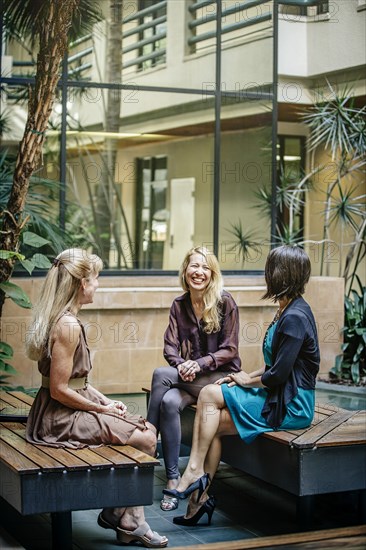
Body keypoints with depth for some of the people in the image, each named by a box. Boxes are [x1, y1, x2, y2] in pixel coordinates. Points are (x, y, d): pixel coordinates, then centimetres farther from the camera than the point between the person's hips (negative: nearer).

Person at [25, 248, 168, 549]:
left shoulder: (63, 319, 11)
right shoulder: (68, 326, -21)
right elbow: (59, 390, -22)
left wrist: (106, 400, 7)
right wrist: (103, 409, -11)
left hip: (64, 412, 10)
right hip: (60, 419, -10)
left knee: (148, 430, 7)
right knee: (145, 440, -10)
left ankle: (131, 522, 6)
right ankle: (119, 516, 7)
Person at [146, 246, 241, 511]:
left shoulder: (225, 302, -5)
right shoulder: (179, 305, 8)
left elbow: (229, 350, -7)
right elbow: (171, 346, 3)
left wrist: (200, 364, -21)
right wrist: (181, 365, -19)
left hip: (220, 377, -4)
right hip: (187, 378, 4)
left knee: (160, 374, -27)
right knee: (169, 402, -31)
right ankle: (172, 478, -26)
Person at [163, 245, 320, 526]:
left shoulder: (295, 317, -19)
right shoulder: (289, 311, 13)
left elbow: (279, 374, -21)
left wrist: (249, 380, -4)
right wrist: (247, 376, 6)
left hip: (291, 406, -9)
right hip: (281, 399, 9)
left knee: (210, 394, -12)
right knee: (213, 424, -2)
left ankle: (194, 472, -4)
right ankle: (200, 496, 0)